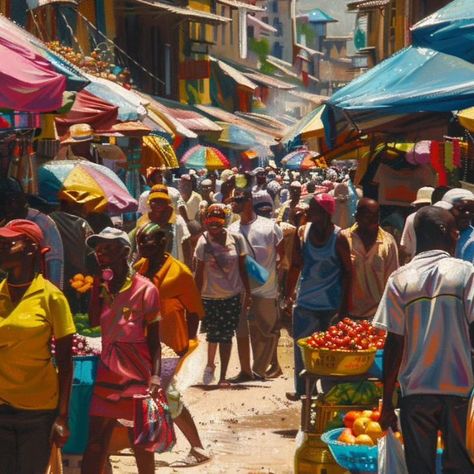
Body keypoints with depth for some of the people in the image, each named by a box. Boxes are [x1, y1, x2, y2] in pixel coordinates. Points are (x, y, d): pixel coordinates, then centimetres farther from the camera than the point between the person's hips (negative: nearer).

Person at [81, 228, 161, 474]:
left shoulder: (144, 289, -7)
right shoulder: (102, 285, 9)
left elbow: (153, 338, -7)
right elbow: (93, 322, -3)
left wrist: (155, 375, -17)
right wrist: (95, 287, -4)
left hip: (137, 372, -5)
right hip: (107, 370, 5)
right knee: (96, 440, 1)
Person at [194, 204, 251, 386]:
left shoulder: (236, 239, -3)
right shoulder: (204, 242, -8)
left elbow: (242, 267, 4)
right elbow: (199, 273, -3)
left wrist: (248, 293, 3)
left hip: (233, 295, 1)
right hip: (210, 296, -1)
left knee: (226, 335, 2)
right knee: (213, 334, 2)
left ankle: (222, 376, 8)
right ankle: (210, 365, 31)